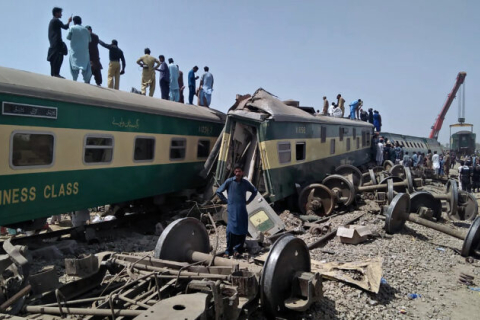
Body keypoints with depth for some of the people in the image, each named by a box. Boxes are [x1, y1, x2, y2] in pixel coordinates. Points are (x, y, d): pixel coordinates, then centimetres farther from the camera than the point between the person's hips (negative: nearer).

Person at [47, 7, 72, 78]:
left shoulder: (52, 21, 25)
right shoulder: (56, 20, -5)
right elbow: (65, 27, -10)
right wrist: (69, 21, 8)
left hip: (53, 43, 10)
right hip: (57, 43, -10)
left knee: (54, 59, 7)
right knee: (59, 58, -15)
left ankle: (53, 73, 5)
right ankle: (56, 73, -22)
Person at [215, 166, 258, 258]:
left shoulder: (245, 183, 8)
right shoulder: (229, 181, 1)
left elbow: (254, 191, 23)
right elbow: (218, 191, 7)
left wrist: (248, 201, 13)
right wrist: (226, 201, 3)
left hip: (242, 209, 3)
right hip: (232, 209, -2)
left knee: (242, 230, 0)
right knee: (231, 230, -7)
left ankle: (238, 249, 12)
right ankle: (229, 251, 4)